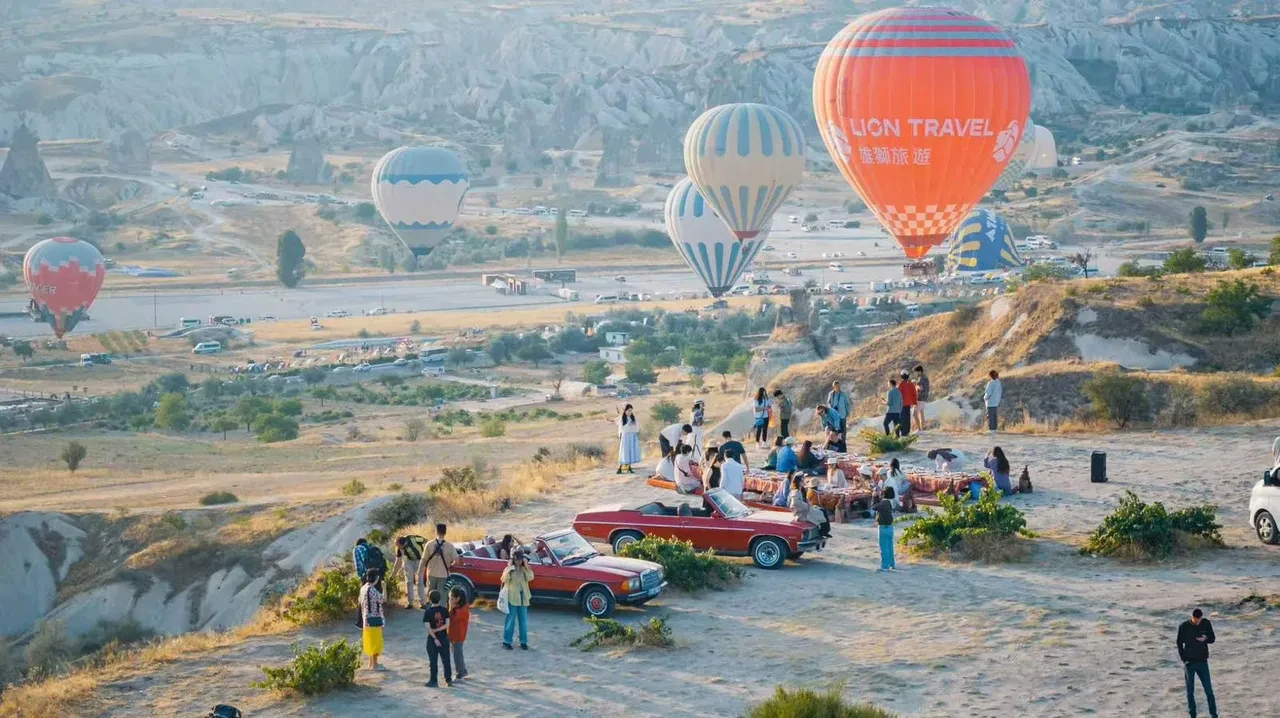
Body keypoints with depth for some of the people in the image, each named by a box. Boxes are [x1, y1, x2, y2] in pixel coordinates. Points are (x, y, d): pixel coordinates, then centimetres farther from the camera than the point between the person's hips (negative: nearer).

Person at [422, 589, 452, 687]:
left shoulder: (428, 612, -11)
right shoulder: (445, 610, -4)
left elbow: (428, 627, -16)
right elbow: (447, 624, -10)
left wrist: (435, 638, -15)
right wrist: (437, 630, -12)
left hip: (433, 639, -3)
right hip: (444, 638, 3)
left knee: (433, 661, 5)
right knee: (446, 660, 12)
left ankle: (433, 682, 8)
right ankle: (449, 680, 18)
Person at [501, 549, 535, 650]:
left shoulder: (525, 570, 7)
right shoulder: (508, 569, -2)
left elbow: (530, 577, -13)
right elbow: (504, 579, -19)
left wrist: (526, 566, -15)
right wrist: (509, 568, -22)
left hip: (523, 599, 4)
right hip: (512, 598, -4)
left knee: (523, 621, 8)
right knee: (510, 621, -3)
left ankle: (523, 642, 17)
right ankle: (506, 642, 3)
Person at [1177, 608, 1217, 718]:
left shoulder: (1206, 623, -4)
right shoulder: (1184, 627, -9)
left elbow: (1212, 638, 6)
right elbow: (1179, 644, -1)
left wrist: (1205, 639, -18)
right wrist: (1184, 659, -8)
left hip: (1203, 662, 1)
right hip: (1189, 663, -1)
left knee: (1209, 690, -1)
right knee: (1190, 691, 5)